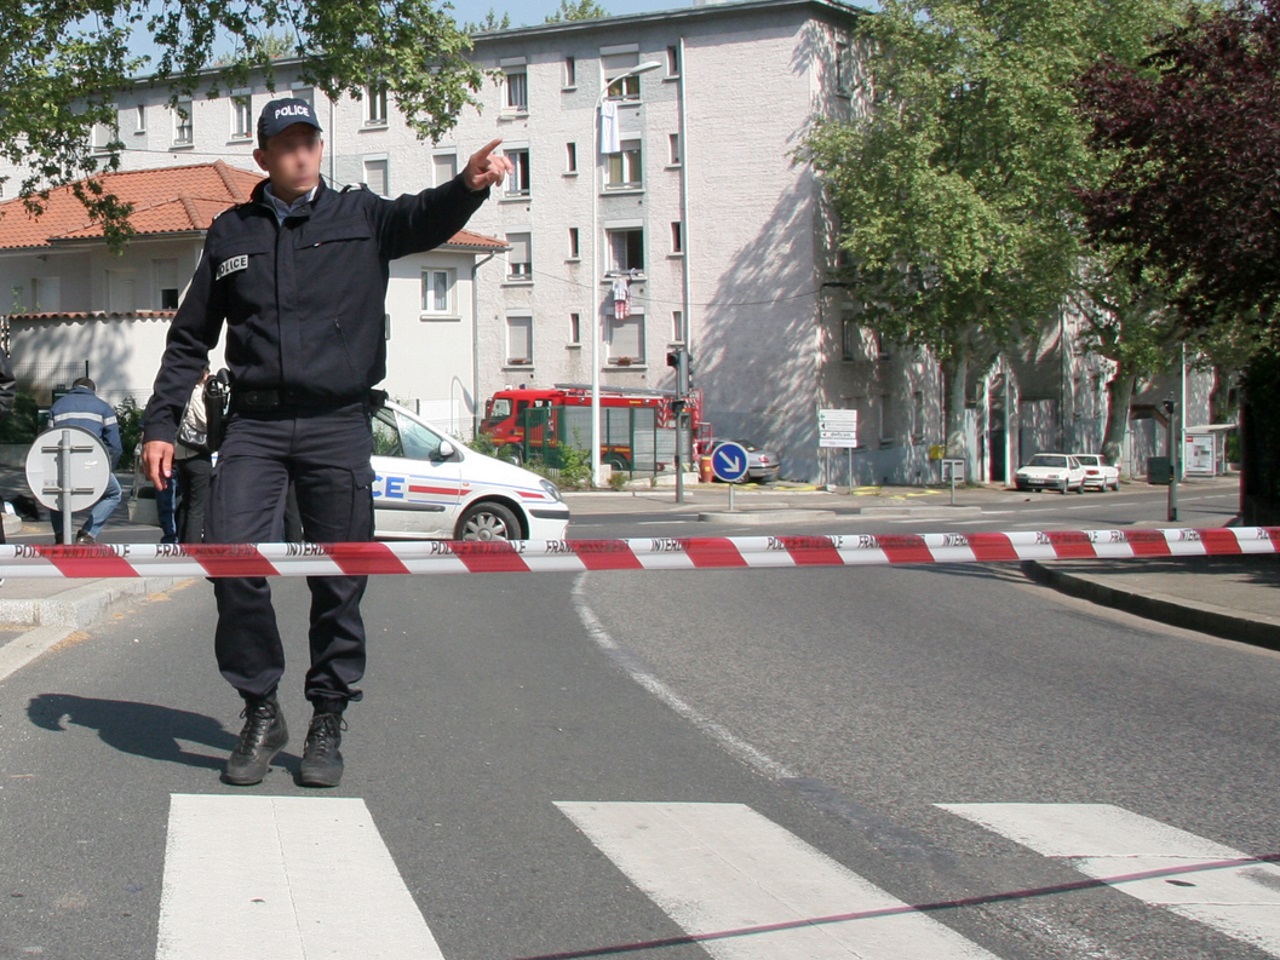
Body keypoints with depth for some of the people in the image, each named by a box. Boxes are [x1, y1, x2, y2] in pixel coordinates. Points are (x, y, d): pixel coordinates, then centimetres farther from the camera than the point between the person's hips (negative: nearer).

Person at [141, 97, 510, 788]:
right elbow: (190, 338, 17)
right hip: (254, 425, 1)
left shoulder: (360, 217, 7)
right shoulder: (230, 233, 13)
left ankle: (328, 722, 16)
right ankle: (261, 712, 5)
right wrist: (160, 424, 9)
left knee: (340, 582, 1)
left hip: (339, 425, -1)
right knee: (232, 562, -13)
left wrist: (469, 186, -36)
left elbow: (424, 219, -14)